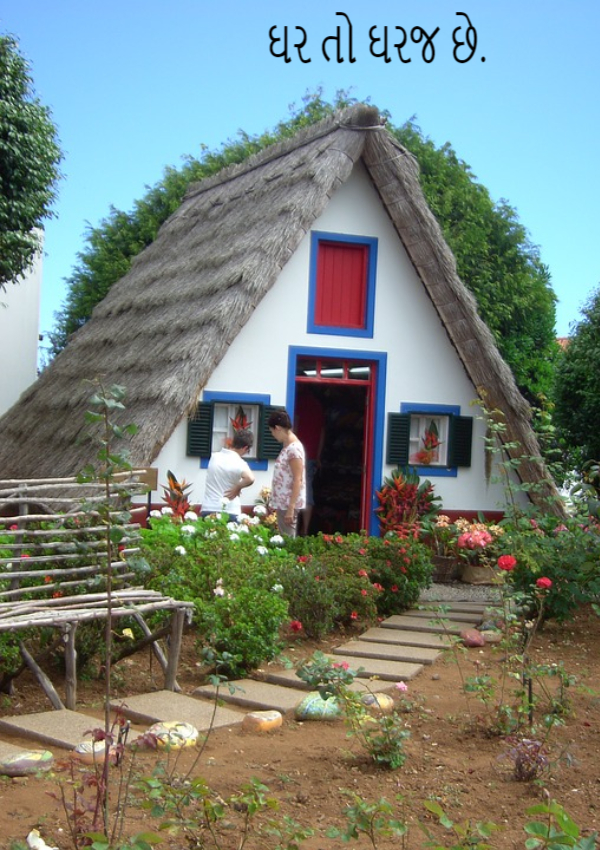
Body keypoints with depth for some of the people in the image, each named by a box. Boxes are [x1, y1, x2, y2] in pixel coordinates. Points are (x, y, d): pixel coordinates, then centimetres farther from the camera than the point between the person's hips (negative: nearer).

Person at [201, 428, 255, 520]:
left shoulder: (214, 456, 5)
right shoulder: (239, 463, -12)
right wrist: (238, 488, -14)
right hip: (228, 513, -5)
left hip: (207, 510, 5)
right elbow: (250, 479, -31)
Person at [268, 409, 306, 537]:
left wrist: (291, 508, -22)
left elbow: (298, 480, -20)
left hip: (289, 503, -9)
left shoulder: (294, 448, -17)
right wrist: (273, 501, 19)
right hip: (283, 502, 9)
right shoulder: (287, 446, 11)